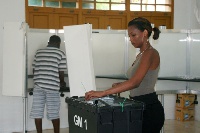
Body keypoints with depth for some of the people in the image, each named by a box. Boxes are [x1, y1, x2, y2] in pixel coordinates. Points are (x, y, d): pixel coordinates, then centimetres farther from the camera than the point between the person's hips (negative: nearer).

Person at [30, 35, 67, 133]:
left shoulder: (38, 52, 11)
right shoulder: (61, 54, 0)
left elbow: (34, 70, 11)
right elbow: (61, 73, -2)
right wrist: (62, 82, 17)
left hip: (38, 86, 3)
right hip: (52, 87, -3)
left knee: (37, 112, 6)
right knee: (54, 114, 7)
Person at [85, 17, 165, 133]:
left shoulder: (150, 53, -15)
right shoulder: (141, 55, 14)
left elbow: (134, 82, -27)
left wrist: (103, 93, -32)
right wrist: (120, 86, 1)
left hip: (150, 108, -9)